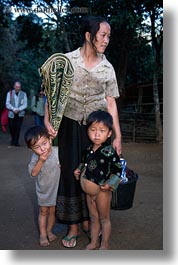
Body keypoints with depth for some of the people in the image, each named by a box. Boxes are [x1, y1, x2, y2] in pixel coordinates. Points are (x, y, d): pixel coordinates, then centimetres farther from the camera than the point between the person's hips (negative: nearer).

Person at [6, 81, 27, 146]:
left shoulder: (23, 94, 3)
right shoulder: (9, 93, 4)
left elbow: (25, 104, 0)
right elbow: (7, 104, -1)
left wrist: (18, 109, -15)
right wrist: (13, 109, -16)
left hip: (20, 114, 0)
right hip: (11, 114, 1)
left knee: (18, 128, -5)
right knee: (11, 128, 5)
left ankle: (16, 142, 5)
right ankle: (13, 140, 30)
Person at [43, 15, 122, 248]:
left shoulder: (107, 67, 3)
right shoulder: (67, 60, -3)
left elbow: (111, 102, 3)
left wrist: (118, 136, 0)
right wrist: (47, 119, -16)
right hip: (70, 126, -2)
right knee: (71, 173, 3)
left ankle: (87, 220, 29)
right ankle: (73, 227, 18)